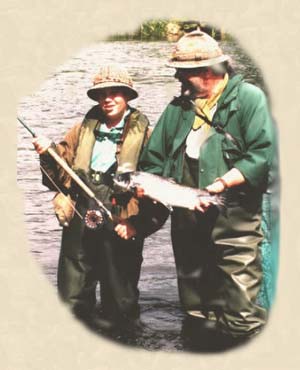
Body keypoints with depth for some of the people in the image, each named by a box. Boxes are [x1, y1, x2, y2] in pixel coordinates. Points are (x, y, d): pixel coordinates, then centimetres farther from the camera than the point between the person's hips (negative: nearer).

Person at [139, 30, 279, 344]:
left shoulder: (249, 98, -4)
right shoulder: (178, 107, 13)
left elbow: (263, 154, -15)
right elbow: (154, 157, 16)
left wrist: (222, 183, -22)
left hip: (233, 221, -6)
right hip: (185, 221, 6)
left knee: (241, 317, -6)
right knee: (194, 309, 18)